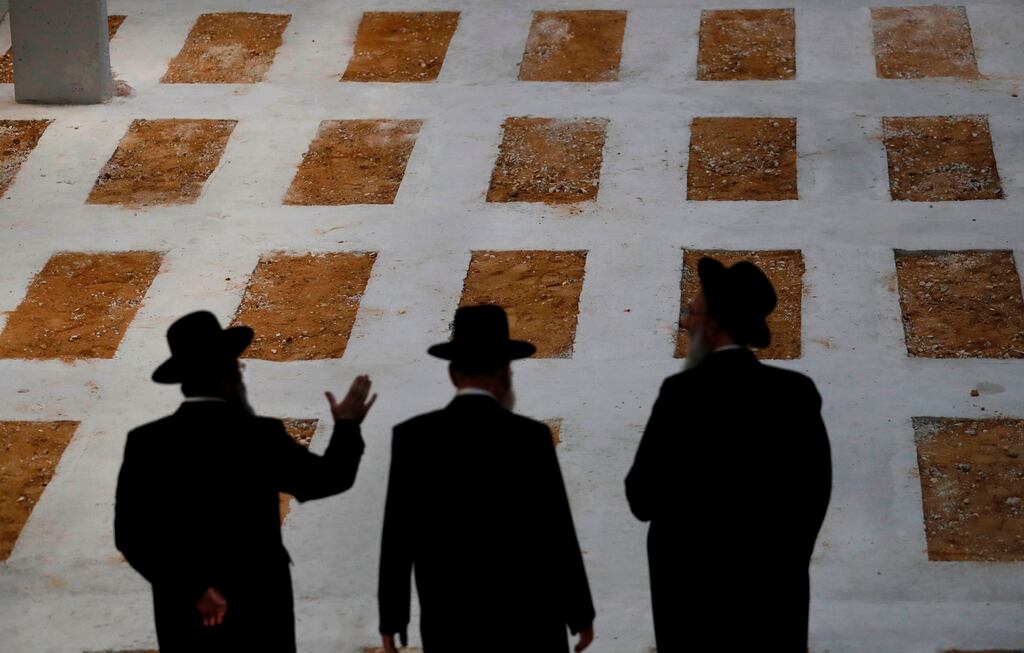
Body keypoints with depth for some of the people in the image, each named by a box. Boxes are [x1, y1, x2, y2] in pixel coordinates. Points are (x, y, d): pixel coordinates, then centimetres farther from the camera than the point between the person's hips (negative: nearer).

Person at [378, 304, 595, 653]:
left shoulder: (412, 437, -5)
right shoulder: (530, 438, -10)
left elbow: (397, 535, -2)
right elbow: (557, 534, -8)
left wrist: (392, 617, 7)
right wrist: (581, 614, 3)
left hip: (448, 620, 2)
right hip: (525, 617, -2)